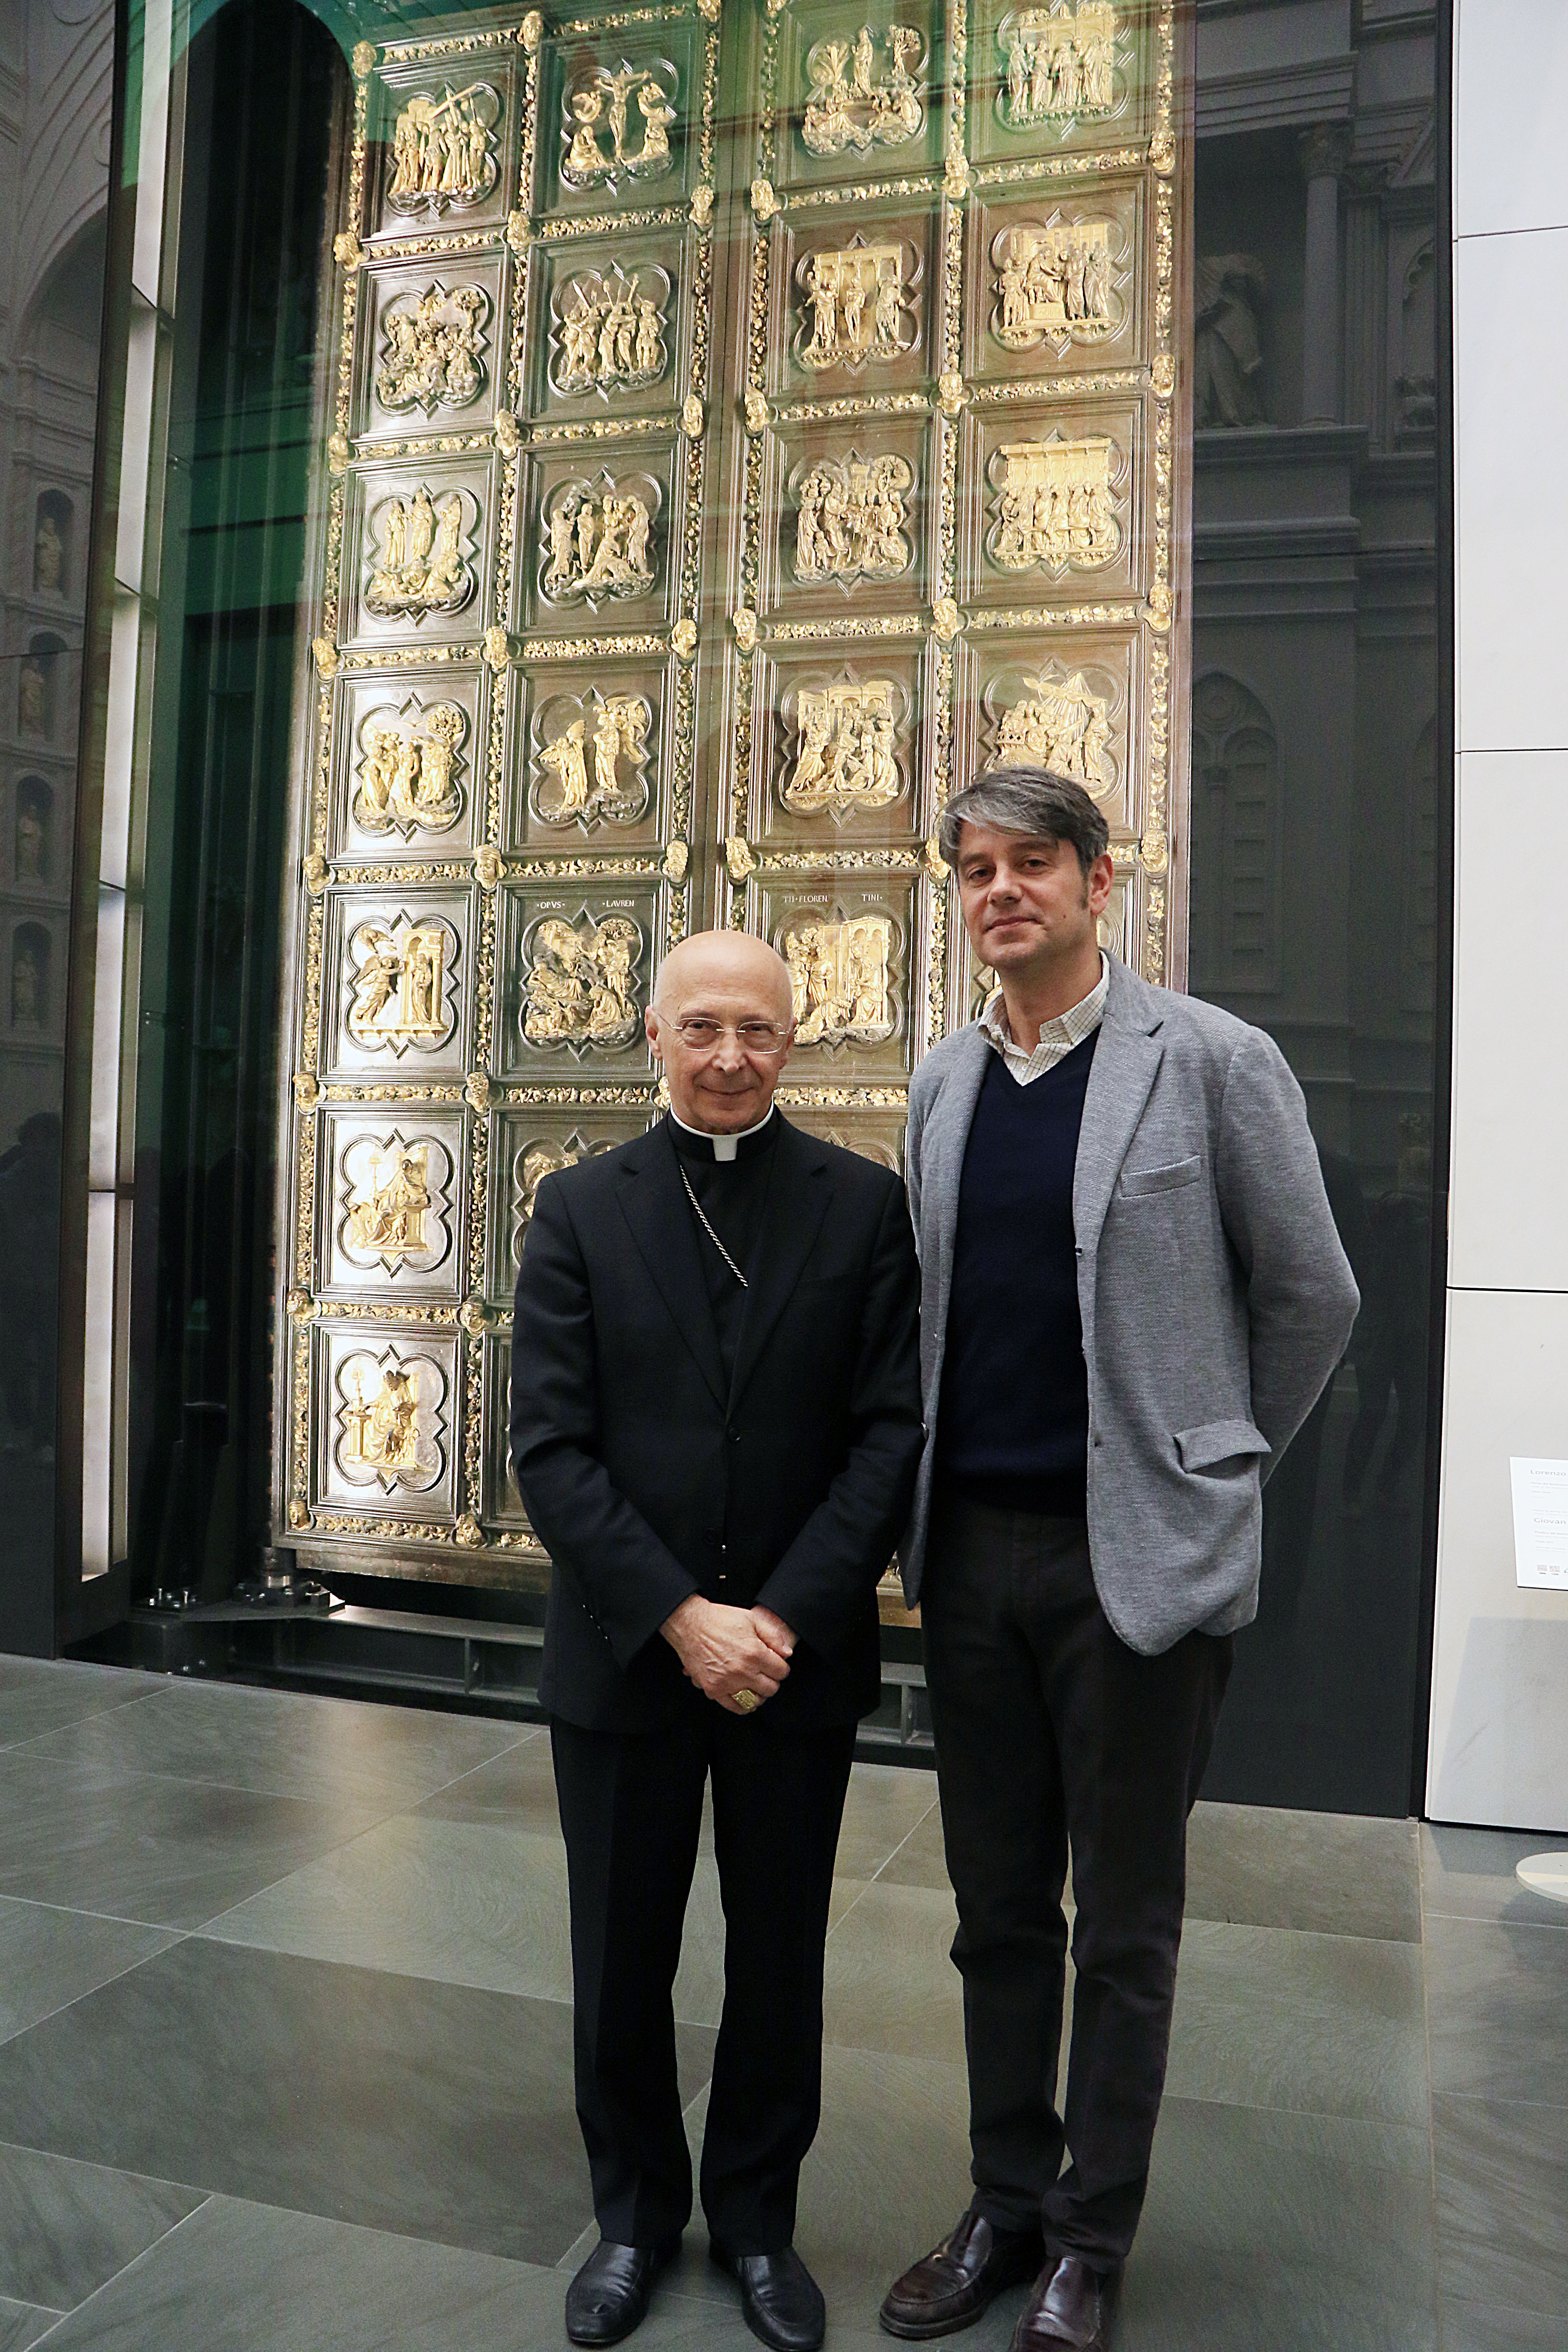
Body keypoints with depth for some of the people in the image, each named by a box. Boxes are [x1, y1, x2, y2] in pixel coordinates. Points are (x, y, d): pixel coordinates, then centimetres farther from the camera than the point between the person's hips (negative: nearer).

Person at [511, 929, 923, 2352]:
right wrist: (681, 1618, -15)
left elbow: (892, 1432, -6)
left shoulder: (865, 1206, -2)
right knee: (622, 1962, 15)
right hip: (623, 1657, 1)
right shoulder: (581, 1209, -1)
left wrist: (784, 1616, -14)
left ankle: (757, 2218, 38)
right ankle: (637, 2211, 39)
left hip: (800, 1659, 0)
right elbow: (552, 1447, -7)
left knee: (779, 1959, 16)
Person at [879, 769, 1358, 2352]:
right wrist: (918, 1521, 11)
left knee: (1124, 1928, 12)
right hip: (971, 1551, 5)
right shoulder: (940, 1085, 7)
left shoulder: (1212, 1061, -8)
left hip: (1137, 1557, -4)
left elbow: (1312, 1302, -1)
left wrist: (1215, 1467, 6)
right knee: (997, 1910, 17)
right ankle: (1006, 2205, 36)